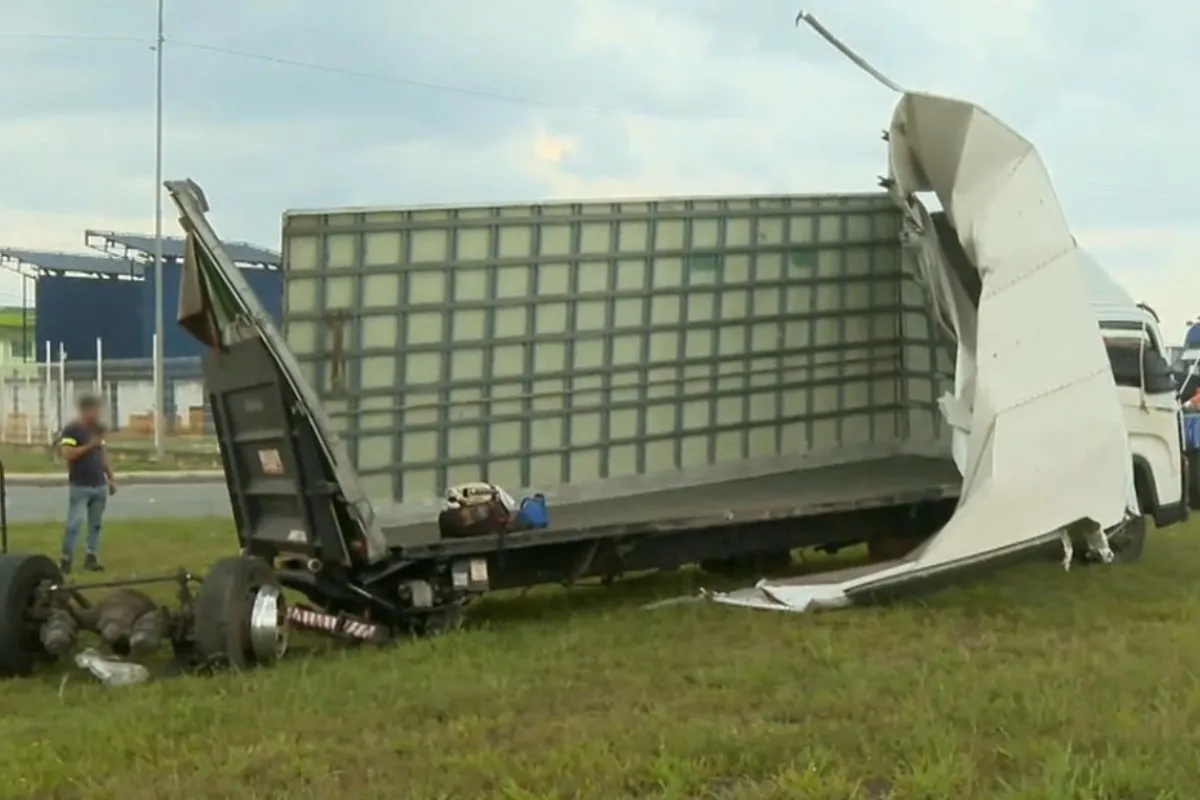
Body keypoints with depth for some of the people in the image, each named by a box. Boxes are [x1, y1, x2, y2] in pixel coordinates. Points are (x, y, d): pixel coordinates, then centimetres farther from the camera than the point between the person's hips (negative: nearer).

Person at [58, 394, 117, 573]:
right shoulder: (71, 429, -10)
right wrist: (89, 445, -22)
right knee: (75, 523, -7)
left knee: (95, 524, 8)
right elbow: (67, 453, -21)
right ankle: (66, 559, -1)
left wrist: (111, 478, 17)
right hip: (79, 486, -7)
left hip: (100, 485, 7)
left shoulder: (98, 428, 13)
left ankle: (92, 557, 12)